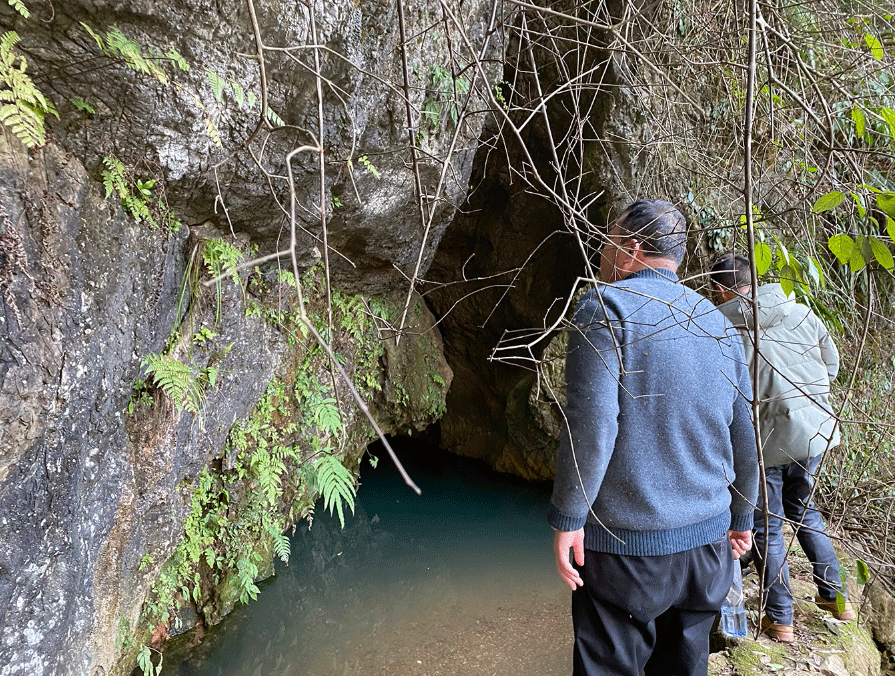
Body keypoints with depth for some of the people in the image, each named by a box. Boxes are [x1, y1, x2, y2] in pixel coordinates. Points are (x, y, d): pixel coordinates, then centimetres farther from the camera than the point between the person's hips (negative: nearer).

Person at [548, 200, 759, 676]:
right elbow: (746, 437, 13)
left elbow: (590, 424, -21)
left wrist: (567, 517, -13)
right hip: (708, 544, 7)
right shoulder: (718, 323, 9)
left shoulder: (605, 306, -11)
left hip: (627, 547, -6)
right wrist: (742, 518, 25)